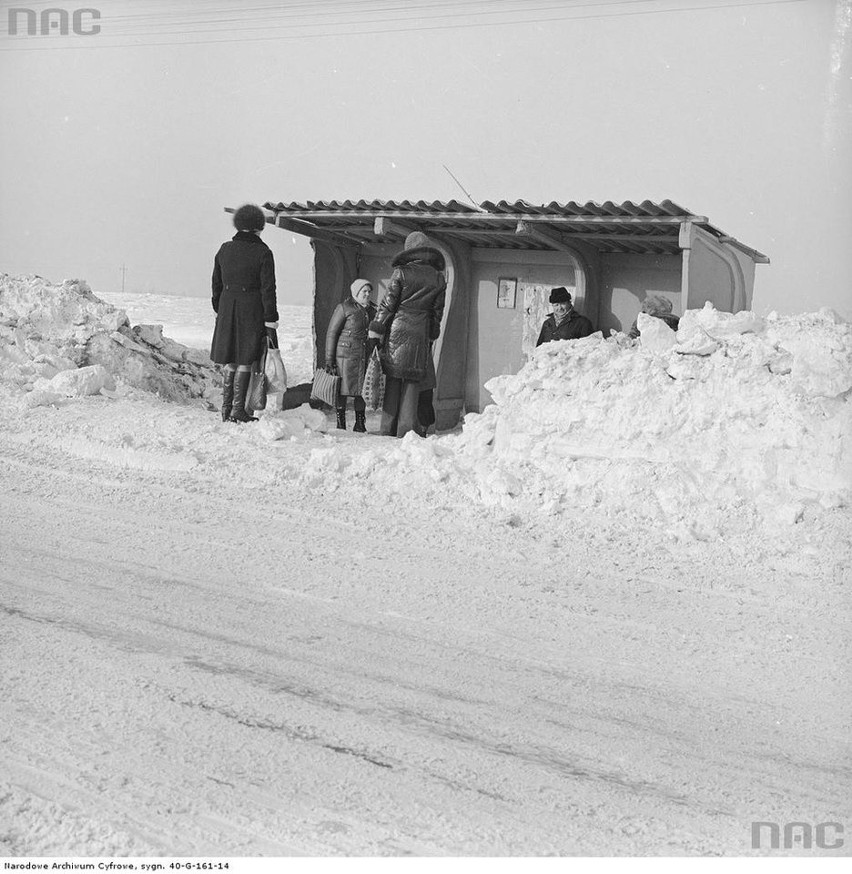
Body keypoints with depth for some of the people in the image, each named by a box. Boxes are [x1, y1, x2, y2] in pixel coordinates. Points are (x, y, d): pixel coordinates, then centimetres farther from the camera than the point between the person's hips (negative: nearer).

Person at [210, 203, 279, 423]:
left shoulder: (225, 249, 7)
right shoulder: (262, 252, -8)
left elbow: (217, 283, 14)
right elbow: (268, 287, -10)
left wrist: (218, 309, 25)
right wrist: (270, 317, -7)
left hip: (227, 308, 5)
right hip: (252, 309, -5)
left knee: (230, 361, 12)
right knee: (245, 361, 0)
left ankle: (226, 409, 13)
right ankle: (238, 410, -1)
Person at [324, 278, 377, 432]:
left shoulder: (372, 310, 12)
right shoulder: (344, 308, -5)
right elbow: (331, 333, -5)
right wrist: (329, 359, -8)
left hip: (365, 358, 5)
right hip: (345, 355, -5)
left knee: (362, 389, 6)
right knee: (343, 390, -1)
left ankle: (360, 423, 15)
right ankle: (340, 423, 7)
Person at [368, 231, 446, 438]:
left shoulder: (401, 273, -4)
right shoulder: (438, 279, 6)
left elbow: (387, 304, -4)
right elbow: (437, 310, 11)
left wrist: (375, 331, 2)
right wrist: (432, 335, 23)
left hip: (397, 330, -2)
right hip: (420, 335, 2)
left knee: (393, 380, 4)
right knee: (412, 383, 7)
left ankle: (388, 429, 3)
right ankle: (406, 429, 4)